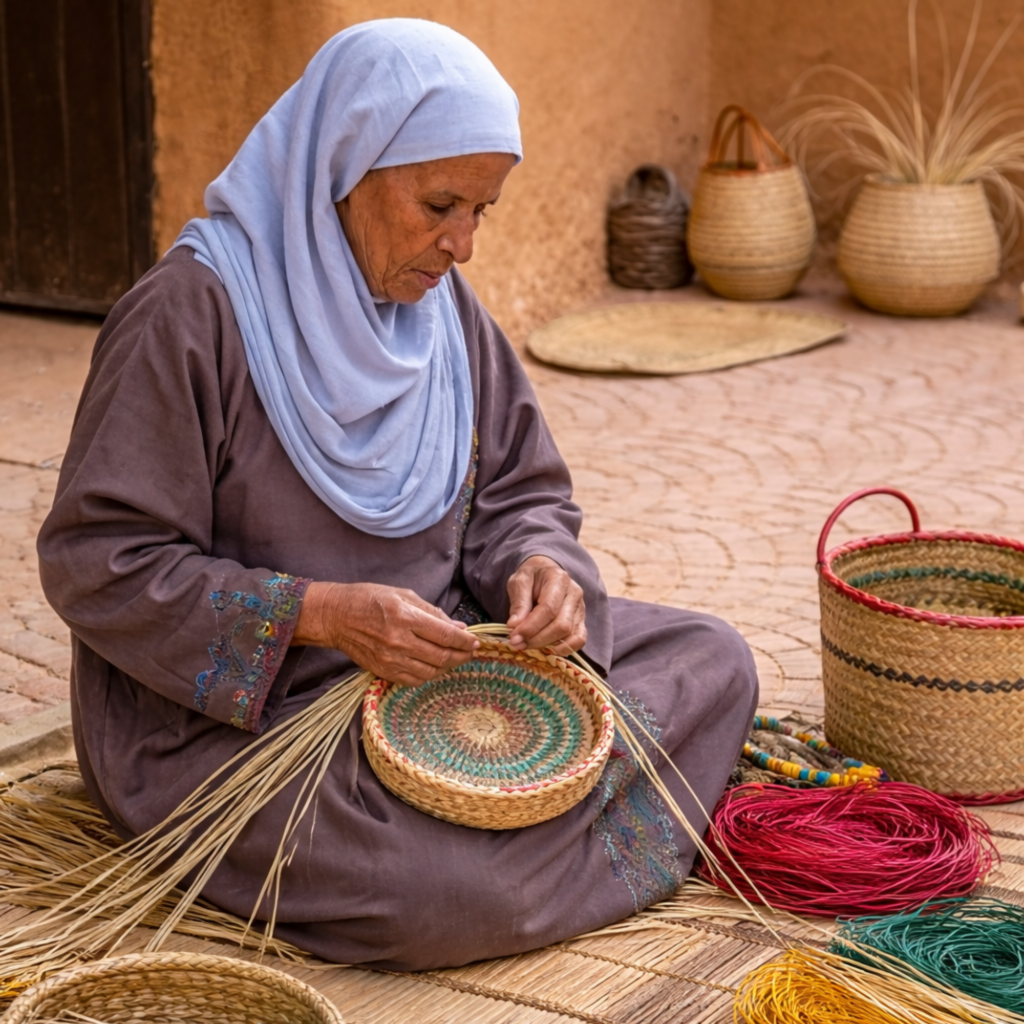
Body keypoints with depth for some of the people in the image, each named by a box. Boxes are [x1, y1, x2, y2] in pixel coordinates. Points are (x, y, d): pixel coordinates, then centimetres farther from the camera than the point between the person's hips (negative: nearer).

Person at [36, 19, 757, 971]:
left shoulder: (444, 306, 5)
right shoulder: (190, 310, -18)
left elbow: (518, 496, 11)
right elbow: (94, 563, -19)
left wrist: (538, 569, -14)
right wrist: (319, 612, -28)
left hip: (430, 654, 7)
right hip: (228, 708, -7)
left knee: (711, 660, -2)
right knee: (448, 893, -31)